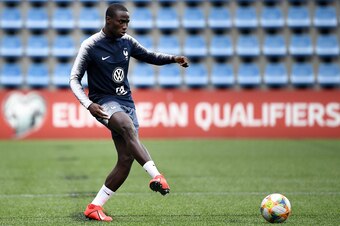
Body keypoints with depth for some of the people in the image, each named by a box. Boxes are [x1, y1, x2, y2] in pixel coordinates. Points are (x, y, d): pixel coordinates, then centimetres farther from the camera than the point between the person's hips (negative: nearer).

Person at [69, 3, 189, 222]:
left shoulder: (127, 42, 7)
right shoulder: (91, 46, -9)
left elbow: (149, 56, 21)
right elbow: (74, 79, -8)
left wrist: (173, 58, 2)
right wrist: (88, 104, -25)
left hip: (126, 101, 6)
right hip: (104, 101, -6)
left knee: (126, 159, -4)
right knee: (128, 126, -38)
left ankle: (95, 207, 5)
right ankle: (156, 176, -50)